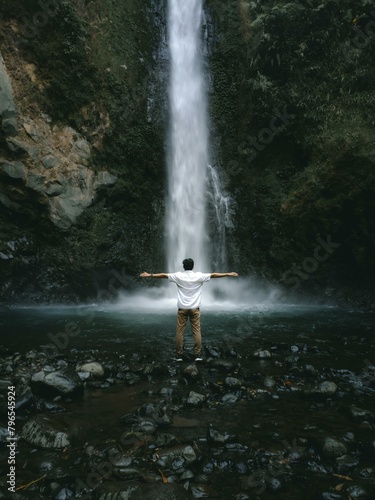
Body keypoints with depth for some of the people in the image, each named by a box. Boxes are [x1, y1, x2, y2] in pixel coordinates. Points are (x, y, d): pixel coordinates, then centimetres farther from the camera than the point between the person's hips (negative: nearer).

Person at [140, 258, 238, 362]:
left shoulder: (178, 276, -3)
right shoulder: (199, 276, -3)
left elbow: (163, 275, 2)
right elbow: (214, 275, 2)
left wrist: (149, 275, 11)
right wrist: (228, 274, 10)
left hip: (182, 308, 0)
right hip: (195, 308, 0)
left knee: (179, 331, 4)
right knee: (197, 331, 2)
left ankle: (178, 355, 8)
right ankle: (198, 355, 3)